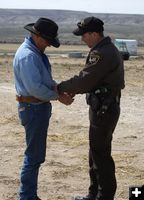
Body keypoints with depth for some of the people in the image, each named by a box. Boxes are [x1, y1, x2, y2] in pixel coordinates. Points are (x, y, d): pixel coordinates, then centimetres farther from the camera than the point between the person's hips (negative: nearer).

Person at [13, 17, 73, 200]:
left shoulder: (36, 52, 12)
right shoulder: (27, 55, -21)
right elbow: (35, 88, -26)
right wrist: (58, 97, -16)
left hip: (39, 107, 11)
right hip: (33, 109, -11)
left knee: (35, 154, 16)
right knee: (34, 155, -4)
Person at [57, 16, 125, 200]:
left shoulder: (102, 54, -22)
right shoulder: (108, 49, 12)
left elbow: (83, 81, -23)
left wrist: (60, 87, -8)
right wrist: (70, 89, 6)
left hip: (104, 111, -10)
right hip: (104, 108, 10)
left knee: (101, 154, 0)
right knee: (96, 152, 17)